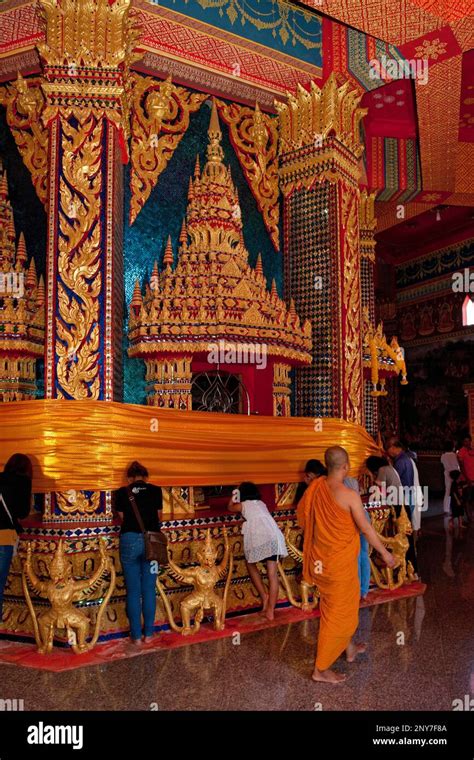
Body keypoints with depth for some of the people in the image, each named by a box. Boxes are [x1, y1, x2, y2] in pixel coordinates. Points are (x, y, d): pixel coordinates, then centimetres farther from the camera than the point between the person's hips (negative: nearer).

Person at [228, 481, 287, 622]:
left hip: (258, 539, -4)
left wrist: (233, 497, 57)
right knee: (272, 574, 3)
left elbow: (231, 507, 38)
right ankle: (270, 610, 2)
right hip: (274, 537, 4)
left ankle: (264, 595, 17)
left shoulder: (244, 504, 17)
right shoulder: (261, 504, 28)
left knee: (250, 563, 24)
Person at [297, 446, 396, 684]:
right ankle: (321, 669, 16)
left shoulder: (316, 486, -4)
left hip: (321, 559, 7)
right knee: (336, 613, 6)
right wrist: (385, 553, -2)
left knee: (347, 603, 27)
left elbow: (300, 513, 10)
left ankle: (350, 648, 45)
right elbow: (366, 529, -16)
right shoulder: (350, 496, -24)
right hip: (340, 562, -7)